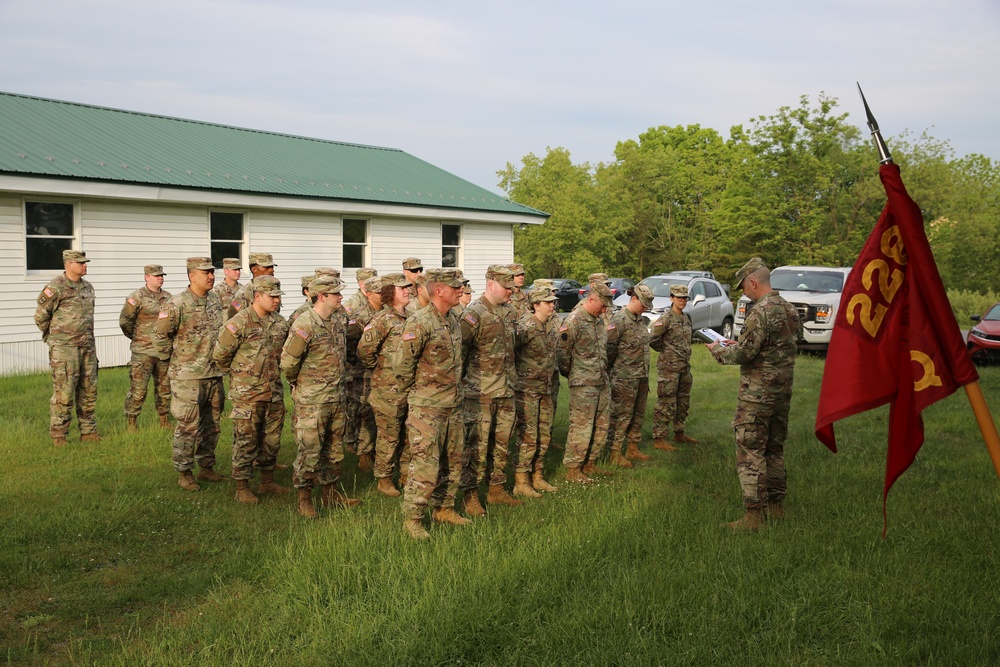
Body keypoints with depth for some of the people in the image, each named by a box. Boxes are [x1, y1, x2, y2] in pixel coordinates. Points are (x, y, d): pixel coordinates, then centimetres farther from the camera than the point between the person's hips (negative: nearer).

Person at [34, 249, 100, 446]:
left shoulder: (88, 287, 11)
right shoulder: (55, 288, -11)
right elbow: (41, 317, -4)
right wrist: (54, 338, 6)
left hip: (88, 347, 7)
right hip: (64, 349, -7)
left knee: (89, 391, 10)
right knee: (63, 393, -4)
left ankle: (88, 431, 19)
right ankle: (58, 435, 5)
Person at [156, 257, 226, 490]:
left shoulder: (216, 301, 8)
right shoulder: (178, 304, -13)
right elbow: (162, 333, -10)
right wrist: (184, 346, -2)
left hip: (214, 373, 7)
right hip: (188, 375, -7)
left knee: (211, 425, 14)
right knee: (188, 427, -2)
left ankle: (206, 467, 27)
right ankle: (184, 474, 9)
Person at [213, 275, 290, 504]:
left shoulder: (280, 323, 5)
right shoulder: (240, 323, -14)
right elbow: (220, 355, -8)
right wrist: (239, 374, 3)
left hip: (274, 392, 6)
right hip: (247, 393, -6)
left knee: (272, 439, 14)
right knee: (246, 441, 1)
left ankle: (267, 480, 29)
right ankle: (242, 487, 11)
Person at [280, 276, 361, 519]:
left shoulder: (339, 322, 7)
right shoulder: (305, 325, -18)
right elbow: (288, 361, -16)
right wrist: (298, 383, -2)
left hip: (337, 397, 8)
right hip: (311, 401, -7)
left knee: (334, 449, 16)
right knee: (309, 451, 0)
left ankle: (330, 493, 29)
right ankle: (304, 499, 13)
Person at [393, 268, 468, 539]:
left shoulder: (452, 321, 9)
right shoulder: (419, 323, -18)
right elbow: (402, 364, -15)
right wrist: (414, 392, -3)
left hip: (453, 405, 8)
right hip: (427, 407, -8)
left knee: (452, 461, 16)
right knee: (425, 466, -6)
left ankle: (444, 508, 31)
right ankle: (412, 519, 7)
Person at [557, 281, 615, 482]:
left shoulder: (599, 320, 13)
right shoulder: (573, 321, -14)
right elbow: (562, 352, -12)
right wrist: (571, 374, -1)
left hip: (602, 382, 9)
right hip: (583, 384, -9)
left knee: (601, 426, 13)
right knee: (581, 427, -6)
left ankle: (589, 464, 25)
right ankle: (572, 469, 3)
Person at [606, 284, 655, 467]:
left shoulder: (640, 319, 12)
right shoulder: (619, 320, -15)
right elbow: (610, 347, -15)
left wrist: (646, 373, 19)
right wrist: (612, 368, -6)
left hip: (642, 376, 9)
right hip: (625, 377, -9)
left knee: (638, 414, 14)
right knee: (621, 415, -3)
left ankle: (633, 449, 26)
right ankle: (615, 453, 5)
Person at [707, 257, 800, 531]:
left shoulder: (760, 312, -18)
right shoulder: (790, 309, 11)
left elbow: (745, 354, -20)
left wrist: (718, 350, -2)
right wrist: (738, 345, 19)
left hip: (757, 393, -9)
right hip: (783, 392, 9)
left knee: (750, 452, -5)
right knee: (775, 449, 18)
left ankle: (753, 514, -5)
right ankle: (776, 504, 28)